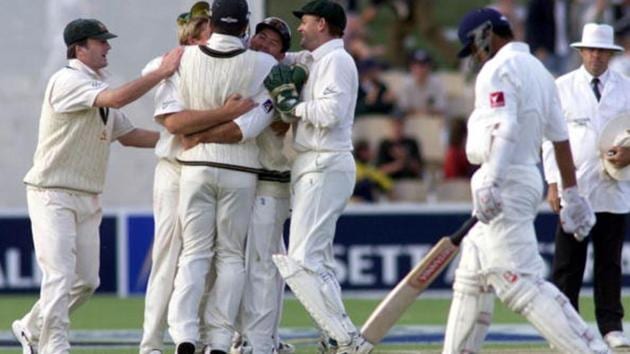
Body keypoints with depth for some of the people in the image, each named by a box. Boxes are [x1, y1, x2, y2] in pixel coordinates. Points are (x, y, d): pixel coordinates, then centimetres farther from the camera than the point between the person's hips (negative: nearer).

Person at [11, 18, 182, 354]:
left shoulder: (99, 87, 14)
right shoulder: (67, 81, -14)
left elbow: (127, 134, 20)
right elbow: (116, 98, -29)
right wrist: (163, 71, -26)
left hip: (88, 199, 9)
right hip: (53, 196, -9)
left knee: (86, 280, 9)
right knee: (60, 276, -14)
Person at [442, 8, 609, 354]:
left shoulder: (499, 69, -9)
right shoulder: (538, 70, 18)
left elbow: (504, 129, -24)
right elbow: (560, 137, 17)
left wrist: (490, 183, -33)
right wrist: (571, 194, 17)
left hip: (505, 182, -10)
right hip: (529, 178, 10)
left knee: (521, 282, -16)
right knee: (472, 274, 18)